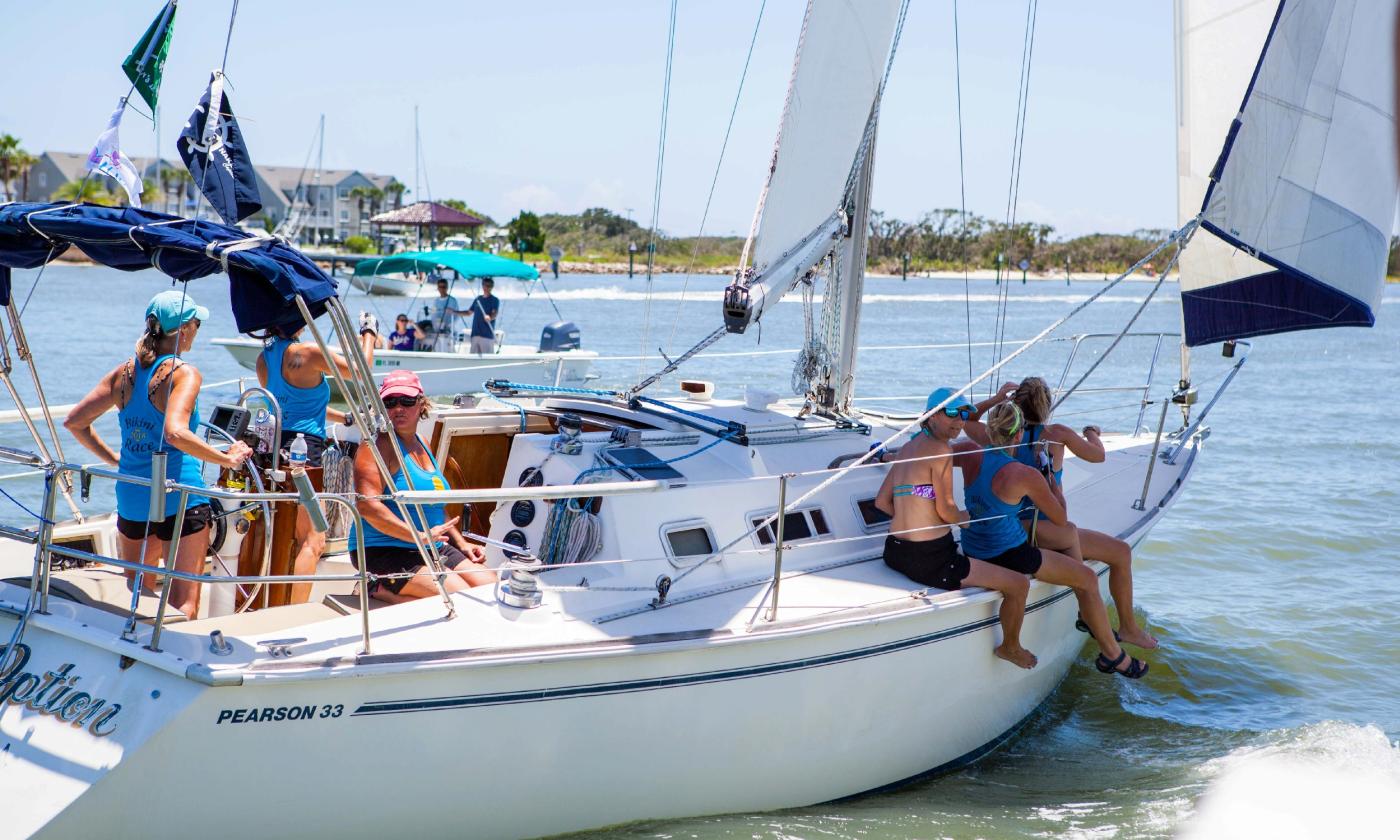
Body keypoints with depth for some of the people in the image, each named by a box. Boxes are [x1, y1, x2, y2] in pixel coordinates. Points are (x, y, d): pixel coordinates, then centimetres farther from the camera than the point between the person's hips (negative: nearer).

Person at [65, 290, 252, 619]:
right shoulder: (184, 374, -12)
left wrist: (114, 460, 15)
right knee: (183, 603, -1)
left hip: (130, 495, 6)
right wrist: (228, 459, -18)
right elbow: (175, 433, -27)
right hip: (180, 499, -6)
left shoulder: (125, 372, 7)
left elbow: (74, 422, 8)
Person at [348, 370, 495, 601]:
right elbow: (367, 505, -23)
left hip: (434, 549, 9)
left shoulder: (422, 446, 17)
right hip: (383, 550, -9)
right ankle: (379, 590, -9)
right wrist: (420, 536, -23)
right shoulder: (378, 445, -10)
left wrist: (461, 543, 15)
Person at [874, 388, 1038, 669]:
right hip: (928, 559, -10)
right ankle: (1010, 648, 26)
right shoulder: (941, 450, -14)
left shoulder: (907, 448, 13)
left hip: (894, 551, 10)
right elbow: (945, 511, -16)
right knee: (1019, 584, 1)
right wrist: (964, 517, 5)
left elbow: (882, 502, 16)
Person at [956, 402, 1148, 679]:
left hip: (972, 552, 8)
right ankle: (1112, 655, 17)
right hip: (1007, 557, -8)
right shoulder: (1027, 476, -22)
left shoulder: (971, 456, -8)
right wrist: (1054, 482, 9)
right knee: (1088, 579, 6)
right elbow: (1061, 519, -7)